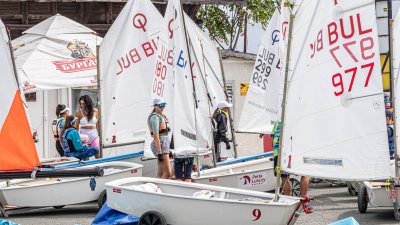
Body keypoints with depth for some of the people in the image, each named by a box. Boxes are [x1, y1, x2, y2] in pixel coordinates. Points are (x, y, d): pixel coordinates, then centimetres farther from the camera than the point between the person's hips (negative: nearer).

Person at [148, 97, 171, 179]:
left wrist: (168, 150, 24)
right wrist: (159, 152, -23)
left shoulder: (161, 116, 17)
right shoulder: (155, 117, -13)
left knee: (160, 174, 8)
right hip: (160, 145, -10)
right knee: (167, 173, -13)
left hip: (164, 144, 10)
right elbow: (156, 136, -19)